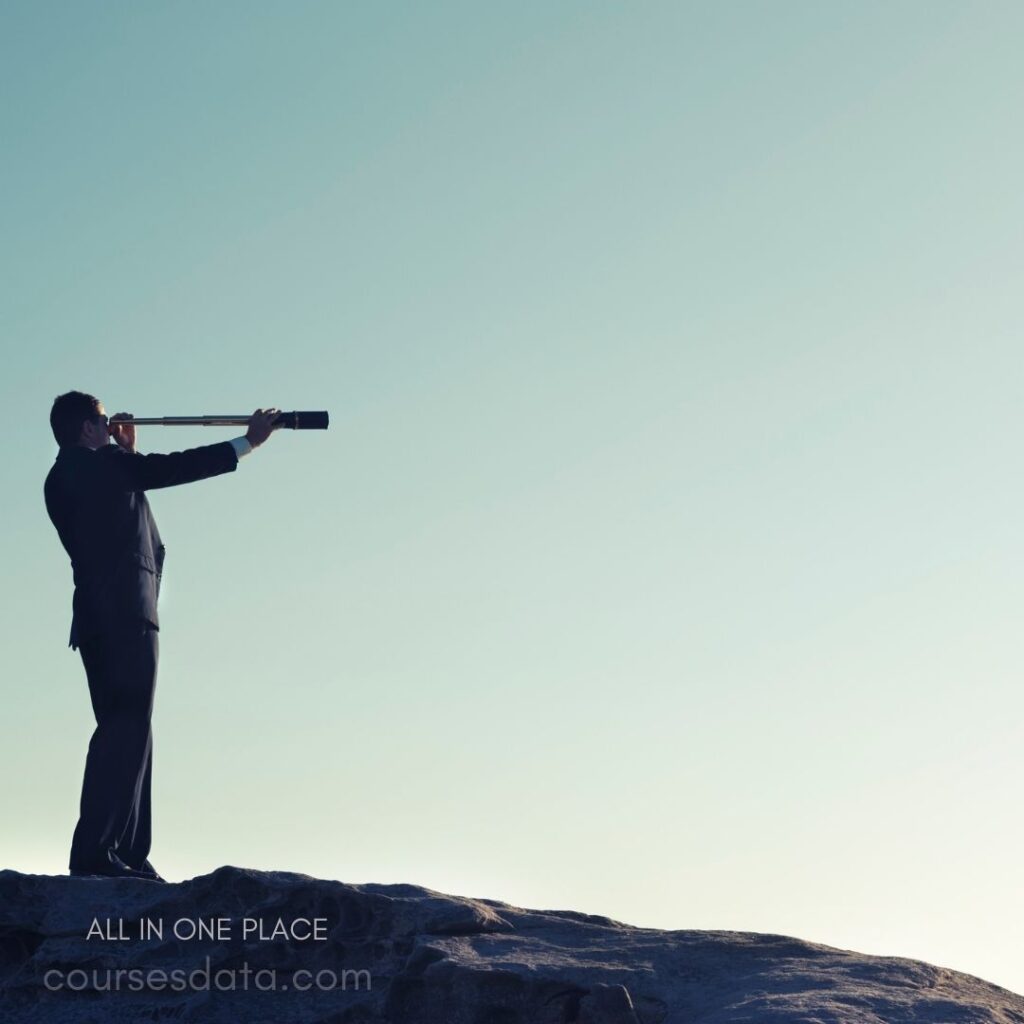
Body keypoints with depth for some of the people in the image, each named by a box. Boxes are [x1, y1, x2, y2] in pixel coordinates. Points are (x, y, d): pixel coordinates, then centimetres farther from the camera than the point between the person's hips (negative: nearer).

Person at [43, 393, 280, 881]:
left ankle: (128, 855, 8)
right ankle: (95, 850, -19)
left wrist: (126, 452, 22)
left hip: (95, 616, 9)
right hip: (126, 612, -9)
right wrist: (247, 442, 3)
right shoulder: (99, 463, -5)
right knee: (127, 728, -12)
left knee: (126, 730, 11)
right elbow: (177, 467, -4)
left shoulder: (60, 479, 19)